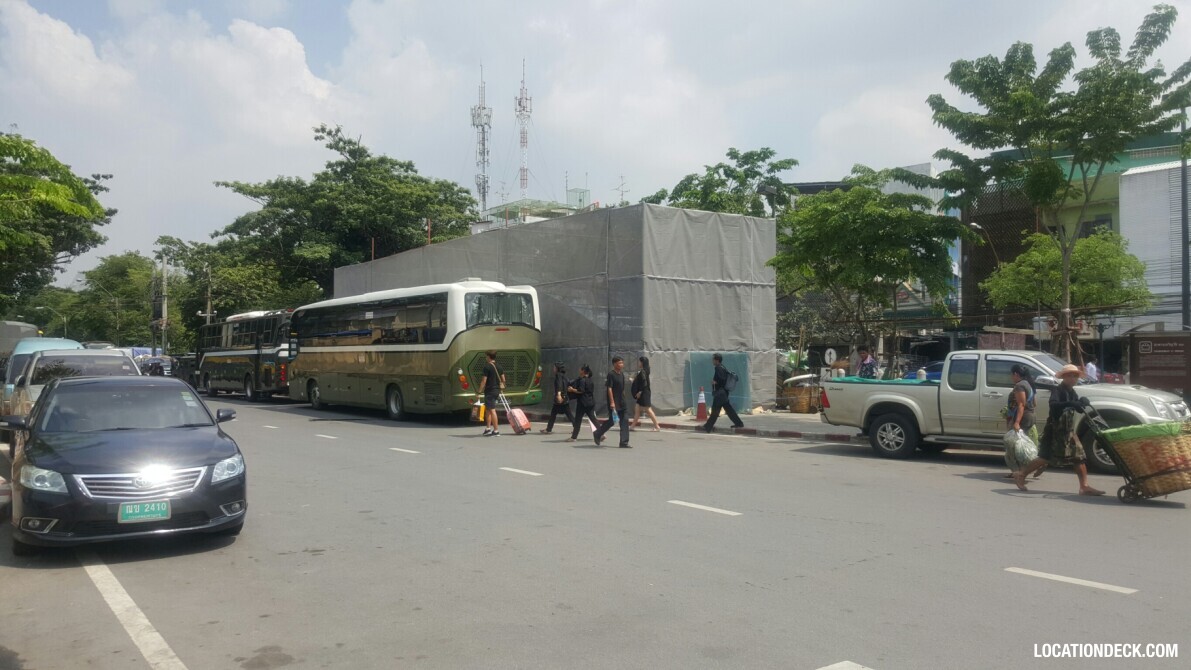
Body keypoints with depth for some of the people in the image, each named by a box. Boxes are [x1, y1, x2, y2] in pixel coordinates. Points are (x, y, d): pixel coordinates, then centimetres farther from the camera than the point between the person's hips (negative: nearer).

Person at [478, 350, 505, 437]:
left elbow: (484, 380, -16)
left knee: (492, 410, -5)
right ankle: (488, 428, 23)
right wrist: (501, 387, 30)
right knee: (487, 409, 19)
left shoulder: (487, 367, -13)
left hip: (489, 391, -8)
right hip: (497, 390, 8)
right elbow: (503, 379, 15)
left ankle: (496, 430, -5)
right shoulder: (498, 366, 9)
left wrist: (479, 391, -10)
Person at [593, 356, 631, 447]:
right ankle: (597, 435, 22)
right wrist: (612, 402, -22)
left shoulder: (622, 374, 11)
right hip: (614, 404, -8)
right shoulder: (611, 374, -12)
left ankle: (624, 442, 2)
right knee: (611, 421, 1)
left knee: (625, 421, 1)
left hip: (622, 403, 8)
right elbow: (609, 389, -17)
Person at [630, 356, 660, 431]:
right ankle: (633, 425, 17)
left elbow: (644, 382, -22)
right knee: (637, 409, 12)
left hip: (644, 393, -10)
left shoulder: (642, 372, -15)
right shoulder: (641, 371, 14)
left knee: (648, 410, -7)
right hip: (642, 394, 10)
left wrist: (640, 392, -20)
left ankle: (657, 426, -4)